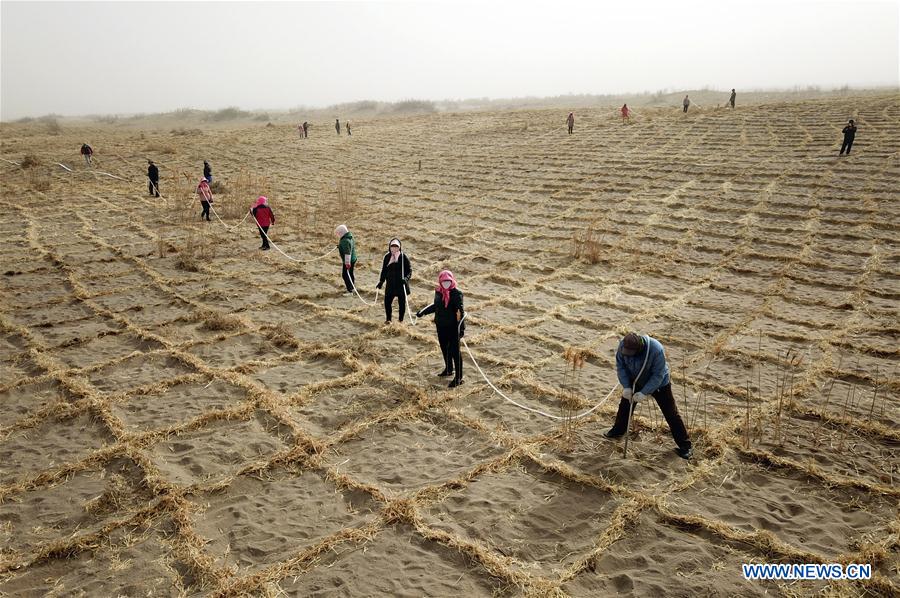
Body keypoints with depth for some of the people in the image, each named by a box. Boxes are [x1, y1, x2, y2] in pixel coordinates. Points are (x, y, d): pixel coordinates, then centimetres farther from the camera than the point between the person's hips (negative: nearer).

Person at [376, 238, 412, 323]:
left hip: (401, 284, -3)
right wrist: (381, 281, 11)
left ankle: (401, 320, 24)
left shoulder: (403, 257, -9)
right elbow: (384, 270, 13)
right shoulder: (387, 256, 2)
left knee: (402, 302, 6)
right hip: (390, 284, 3)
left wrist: (406, 278, -24)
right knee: (387, 301, -1)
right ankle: (388, 319, 21)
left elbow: (409, 270, -7)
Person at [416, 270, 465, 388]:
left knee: (455, 351, -2)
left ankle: (458, 378, 6)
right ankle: (449, 369, 43)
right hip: (441, 326, 7)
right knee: (444, 348, 21)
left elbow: (461, 311, -20)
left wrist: (462, 327, -28)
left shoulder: (457, 294, -16)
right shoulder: (438, 291, 4)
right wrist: (423, 312, 24)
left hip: (453, 327, -7)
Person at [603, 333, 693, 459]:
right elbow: (620, 366, -12)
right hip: (635, 381, 4)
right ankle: (618, 430, 39)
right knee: (625, 405, 15)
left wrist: (644, 393, -32)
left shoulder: (656, 350, -39)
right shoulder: (623, 345, -26)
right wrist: (626, 386, -20)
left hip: (659, 383, -4)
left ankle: (685, 446, 9)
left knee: (671, 413, -2)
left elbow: (658, 375, -30)